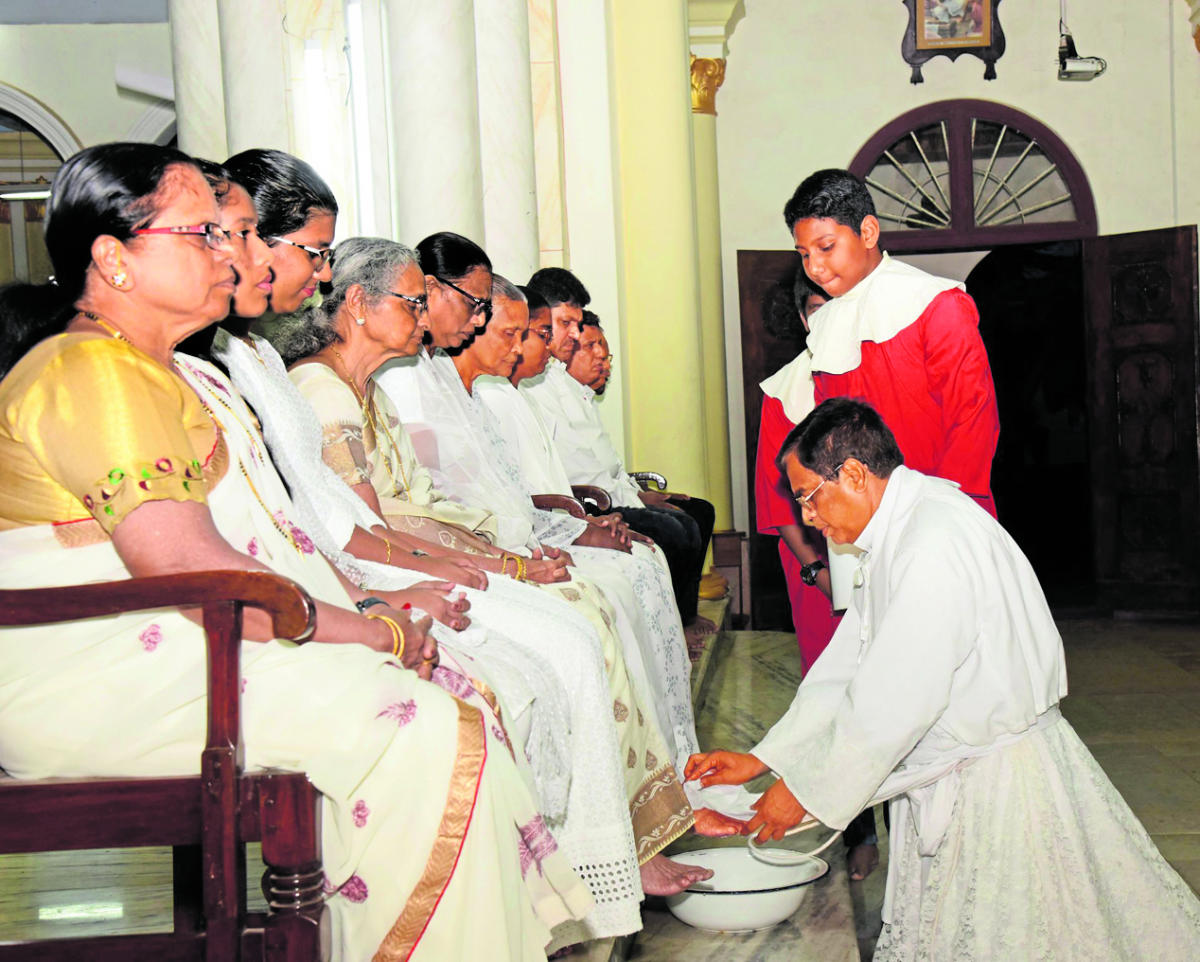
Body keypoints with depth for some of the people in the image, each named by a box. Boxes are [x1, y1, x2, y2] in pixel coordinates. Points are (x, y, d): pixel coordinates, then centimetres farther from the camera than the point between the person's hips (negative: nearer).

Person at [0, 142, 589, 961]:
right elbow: (185, 567, -23)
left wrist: (363, 605, 4)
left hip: (185, 650, 10)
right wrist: (374, 632, -16)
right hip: (107, 682, -10)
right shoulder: (96, 373, -14)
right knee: (416, 728, -20)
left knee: (452, 697, -1)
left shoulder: (162, 371, 20)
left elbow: (247, 529, 18)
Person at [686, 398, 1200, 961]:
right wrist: (762, 760, 6)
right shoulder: (896, 532, 6)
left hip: (1000, 781, -9)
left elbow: (894, 701, -26)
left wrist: (806, 792, -16)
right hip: (945, 777, 9)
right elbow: (847, 669, 9)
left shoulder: (937, 540, -26)